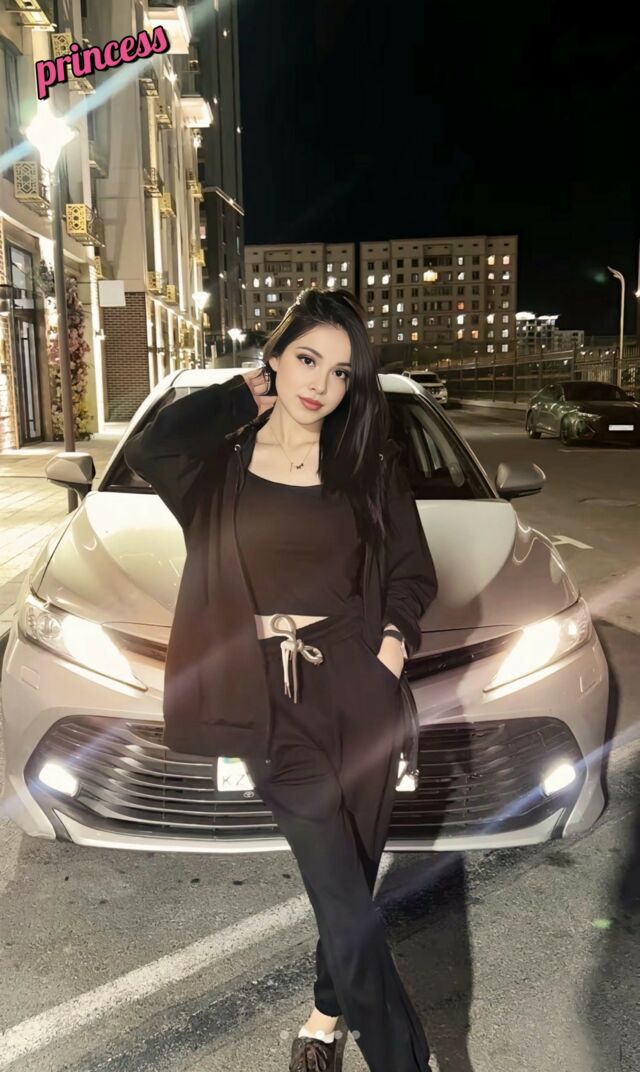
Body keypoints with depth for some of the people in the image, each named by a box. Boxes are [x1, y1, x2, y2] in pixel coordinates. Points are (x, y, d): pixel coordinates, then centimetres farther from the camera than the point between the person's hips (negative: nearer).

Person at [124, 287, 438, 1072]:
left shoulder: (368, 464, 5)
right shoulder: (224, 457, 1)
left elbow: (412, 570, 11)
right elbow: (147, 450, -21)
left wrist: (394, 638, -8)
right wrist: (242, 395, -7)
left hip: (360, 689, 2)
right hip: (274, 697, -2)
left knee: (348, 880, 15)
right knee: (347, 900, -4)